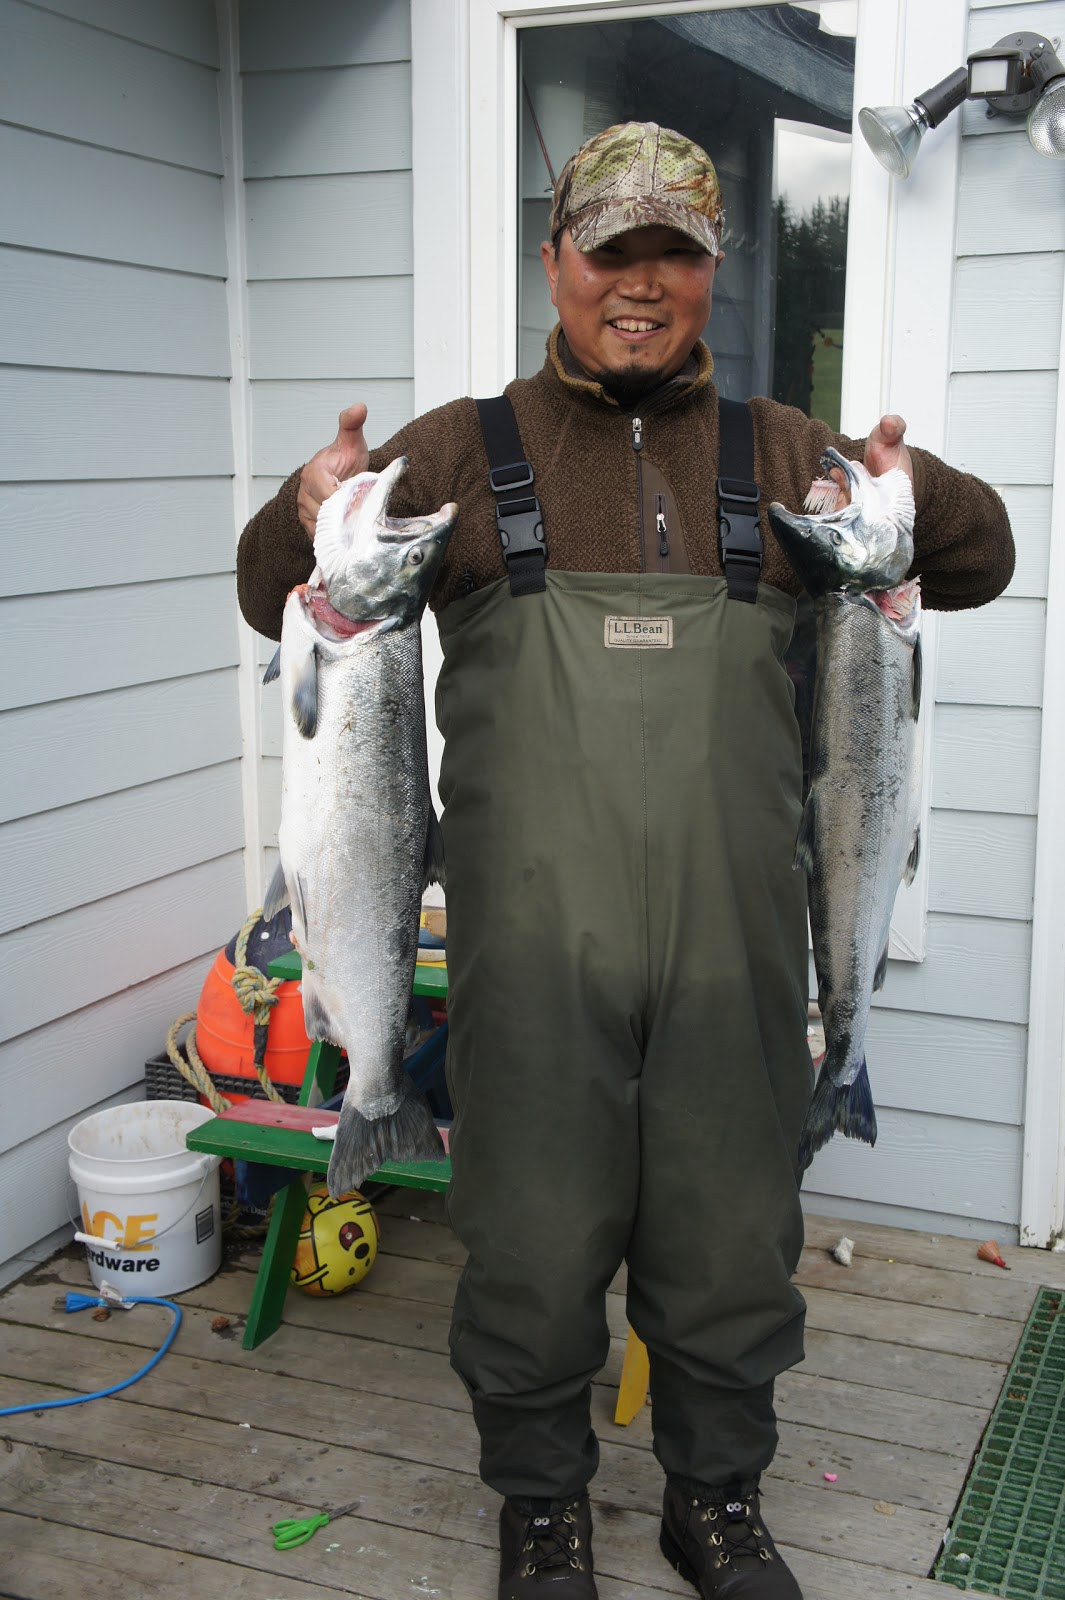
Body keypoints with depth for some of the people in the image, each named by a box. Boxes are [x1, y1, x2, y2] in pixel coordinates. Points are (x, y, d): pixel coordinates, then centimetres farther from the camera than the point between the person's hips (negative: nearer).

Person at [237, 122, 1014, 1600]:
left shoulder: (783, 454, 12)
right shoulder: (462, 451, 8)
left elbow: (980, 563, 16)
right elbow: (279, 598, 11)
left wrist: (922, 497, -8)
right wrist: (308, 513, -12)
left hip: (733, 940, 2)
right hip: (534, 942, -1)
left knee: (731, 1239, 13)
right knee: (534, 1241, 8)